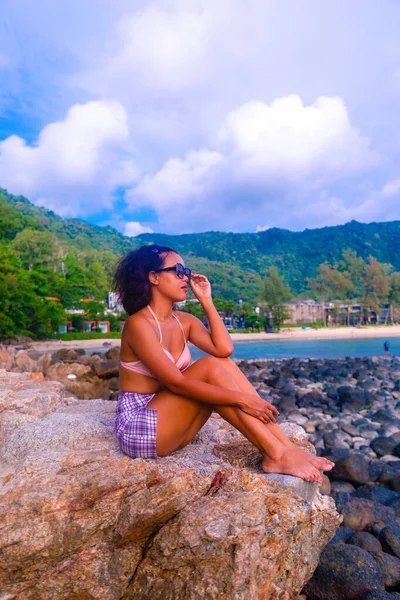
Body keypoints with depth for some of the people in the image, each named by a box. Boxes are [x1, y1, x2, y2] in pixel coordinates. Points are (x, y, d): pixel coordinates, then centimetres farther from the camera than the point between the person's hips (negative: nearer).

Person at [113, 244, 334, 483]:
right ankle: (275, 454, -20)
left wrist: (206, 301, -6)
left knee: (223, 363, -14)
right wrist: (240, 399, -27)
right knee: (210, 367, -23)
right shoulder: (138, 323, -17)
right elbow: (175, 382, -25)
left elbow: (224, 349, -12)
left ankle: (287, 447, -15)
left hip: (168, 424, 7)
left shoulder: (184, 321, 6)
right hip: (139, 427, -6)